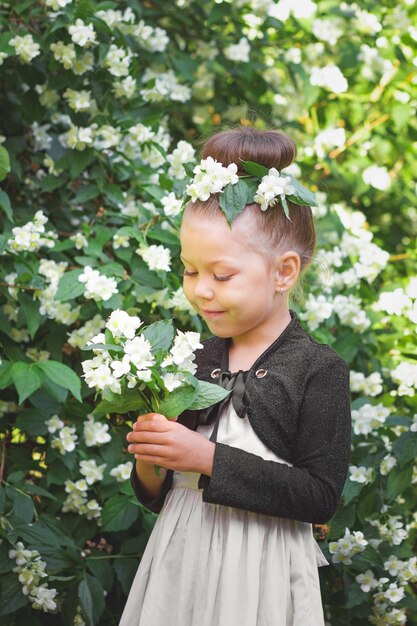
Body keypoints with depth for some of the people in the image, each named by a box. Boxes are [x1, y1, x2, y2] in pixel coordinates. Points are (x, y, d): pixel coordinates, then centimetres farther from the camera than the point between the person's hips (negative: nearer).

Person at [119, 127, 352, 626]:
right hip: (180, 562, 4)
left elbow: (321, 496, -17)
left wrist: (209, 458, -20)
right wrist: (150, 465, -12)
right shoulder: (193, 360, 4)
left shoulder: (318, 370, -9)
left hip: (256, 574, -4)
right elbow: (159, 498, 11)